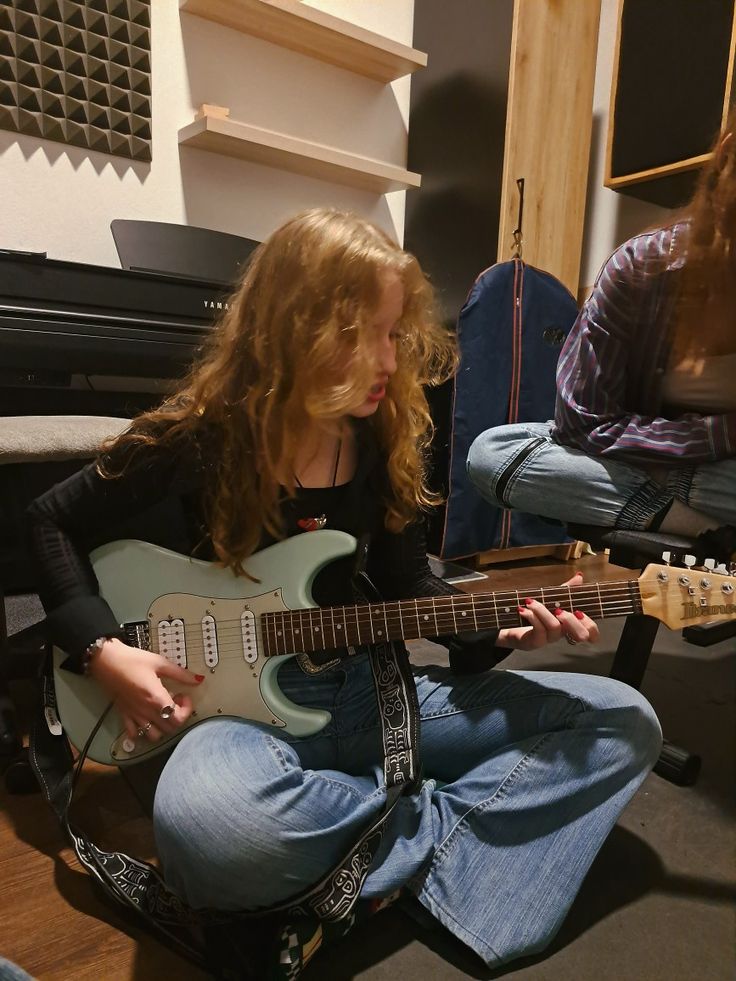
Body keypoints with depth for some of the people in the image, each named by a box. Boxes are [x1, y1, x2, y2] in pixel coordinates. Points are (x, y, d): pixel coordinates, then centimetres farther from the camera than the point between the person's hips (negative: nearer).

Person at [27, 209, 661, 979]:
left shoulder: (384, 437, 0)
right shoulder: (202, 431, -12)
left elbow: (405, 583, 7)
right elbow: (51, 523, 0)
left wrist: (500, 629, -9)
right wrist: (103, 650, -11)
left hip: (360, 689, 4)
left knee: (624, 722, -4)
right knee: (209, 821, -42)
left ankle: (410, 845, -15)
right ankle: (427, 824, -13)